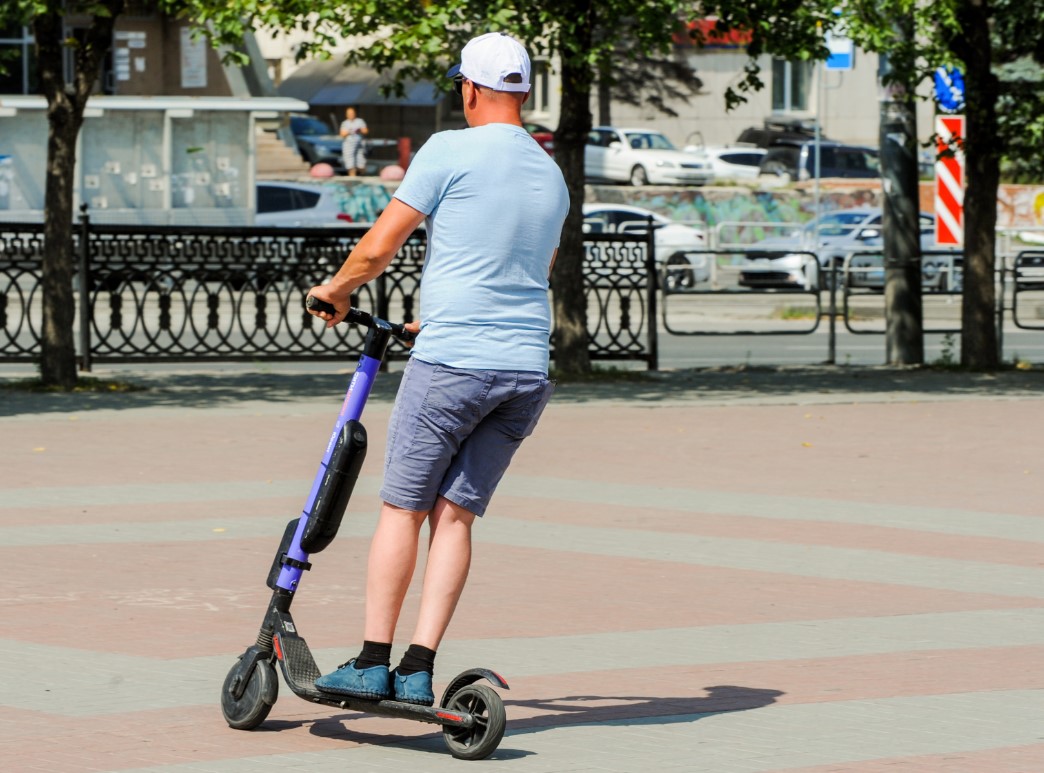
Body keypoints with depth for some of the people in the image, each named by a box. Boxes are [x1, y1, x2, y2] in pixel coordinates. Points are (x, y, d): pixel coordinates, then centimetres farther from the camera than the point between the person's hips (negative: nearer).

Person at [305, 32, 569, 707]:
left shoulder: (451, 151, -5)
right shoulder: (552, 177, 16)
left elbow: (378, 250, -4)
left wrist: (338, 288, 17)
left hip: (452, 364, -5)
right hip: (528, 370, 5)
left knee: (403, 507, 3)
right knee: (456, 513, 6)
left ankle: (373, 663, 2)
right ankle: (419, 669, -1)